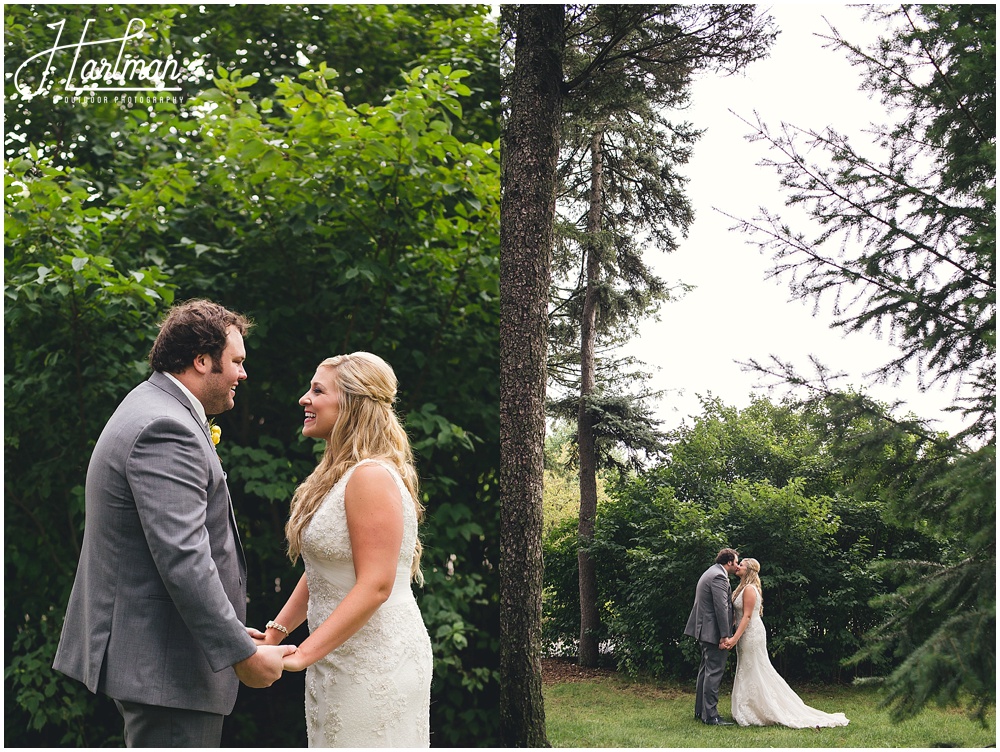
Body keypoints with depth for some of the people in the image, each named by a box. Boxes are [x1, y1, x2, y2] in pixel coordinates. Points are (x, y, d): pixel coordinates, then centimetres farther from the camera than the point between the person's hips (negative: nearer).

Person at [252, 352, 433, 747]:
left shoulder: (371, 477, -18)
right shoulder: (335, 475, 13)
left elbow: (375, 585, -23)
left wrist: (303, 654, -24)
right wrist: (276, 632, 6)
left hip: (376, 660, -9)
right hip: (338, 657, 9)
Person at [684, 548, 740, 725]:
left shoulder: (711, 573, 17)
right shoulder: (718, 577, -17)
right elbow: (721, 608, -22)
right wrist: (725, 636, -21)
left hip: (705, 631, 11)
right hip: (714, 632, -11)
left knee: (706, 671, 16)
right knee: (714, 672, -7)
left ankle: (700, 711, 23)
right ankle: (710, 715, -5)